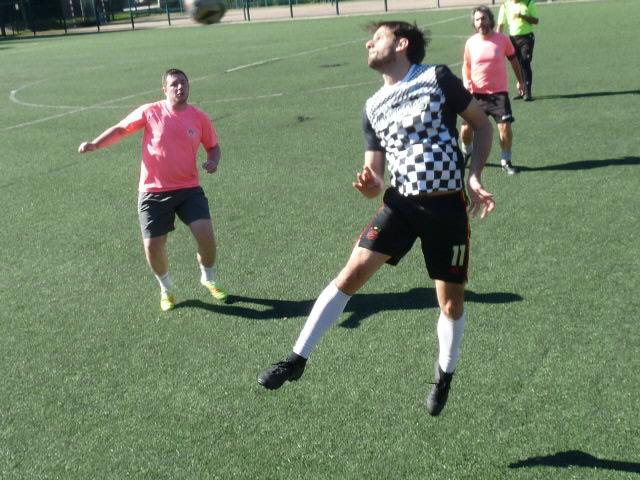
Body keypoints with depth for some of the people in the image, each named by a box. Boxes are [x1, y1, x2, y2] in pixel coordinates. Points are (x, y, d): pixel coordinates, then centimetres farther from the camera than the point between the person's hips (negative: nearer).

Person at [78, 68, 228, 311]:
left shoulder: (199, 118, -1)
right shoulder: (150, 112, -5)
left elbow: (213, 146, 14)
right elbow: (121, 129, 6)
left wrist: (213, 161, -8)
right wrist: (95, 144, -7)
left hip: (188, 188, 1)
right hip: (153, 191, 0)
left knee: (206, 234, -14)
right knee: (152, 246, -1)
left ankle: (209, 279, 17)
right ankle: (166, 288, 29)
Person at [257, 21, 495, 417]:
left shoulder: (438, 78, -3)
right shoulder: (373, 108, 10)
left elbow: (482, 124, 6)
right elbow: (376, 176, 10)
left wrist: (474, 176, -5)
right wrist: (371, 186, -14)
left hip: (448, 206, -3)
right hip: (401, 203, 3)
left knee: (451, 300, 8)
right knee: (352, 273, -11)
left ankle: (445, 376, 34)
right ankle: (298, 359, -4)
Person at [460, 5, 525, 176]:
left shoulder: (503, 40, -5)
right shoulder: (471, 42, -1)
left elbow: (513, 59, 10)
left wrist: (520, 81, 14)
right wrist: (466, 80, -6)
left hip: (499, 92, -1)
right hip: (476, 93, 1)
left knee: (505, 127, -10)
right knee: (466, 128, -1)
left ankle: (506, 161, 10)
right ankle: (466, 152, 32)